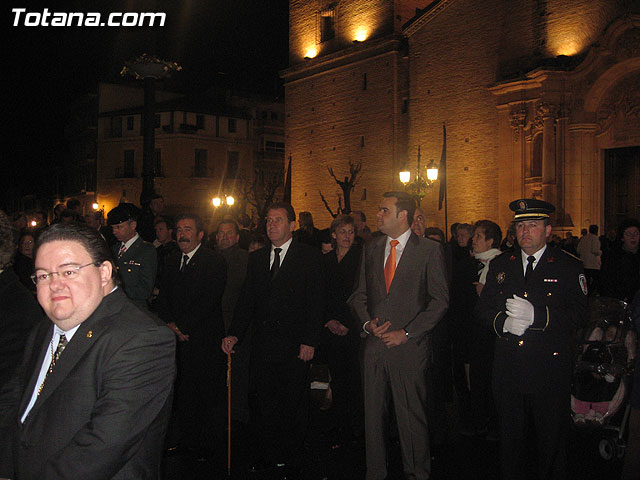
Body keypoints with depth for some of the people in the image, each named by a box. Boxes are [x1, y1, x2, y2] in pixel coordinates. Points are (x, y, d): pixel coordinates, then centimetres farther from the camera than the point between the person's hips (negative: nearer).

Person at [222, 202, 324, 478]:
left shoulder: (309, 256, -3)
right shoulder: (256, 258, 12)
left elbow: (315, 301, -7)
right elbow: (247, 300, 11)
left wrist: (309, 341, -13)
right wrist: (235, 334, -1)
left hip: (294, 344, -4)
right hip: (263, 344, 4)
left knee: (293, 404, 6)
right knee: (266, 403, 13)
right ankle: (269, 455, 28)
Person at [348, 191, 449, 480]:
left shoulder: (429, 250, -3)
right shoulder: (370, 250, 12)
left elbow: (439, 301, -5)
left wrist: (406, 333, -11)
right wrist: (367, 322, -4)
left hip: (408, 346, -4)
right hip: (373, 345, 5)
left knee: (412, 416, 2)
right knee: (373, 413, 11)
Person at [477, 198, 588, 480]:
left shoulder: (569, 266, -1)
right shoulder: (499, 265, 11)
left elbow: (579, 314, -10)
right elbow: (483, 309, 9)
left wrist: (535, 315, -23)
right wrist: (503, 322, -13)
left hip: (550, 370, -3)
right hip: (507, 369, 3)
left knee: (552, 440, 8)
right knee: (510, 438, 14)